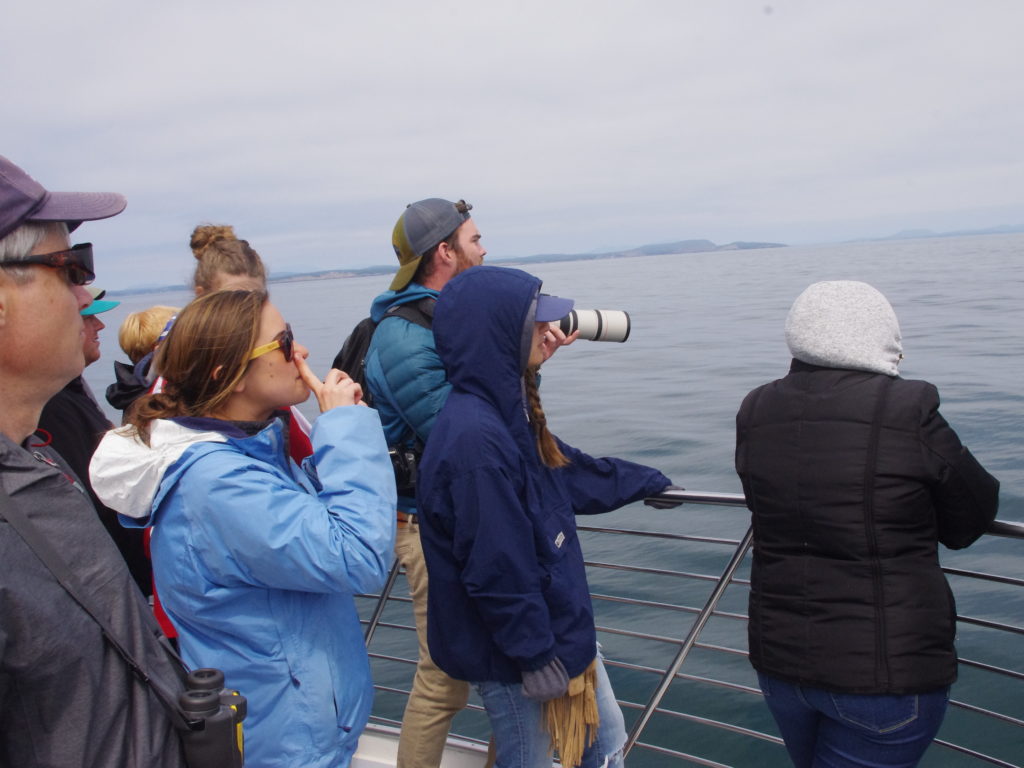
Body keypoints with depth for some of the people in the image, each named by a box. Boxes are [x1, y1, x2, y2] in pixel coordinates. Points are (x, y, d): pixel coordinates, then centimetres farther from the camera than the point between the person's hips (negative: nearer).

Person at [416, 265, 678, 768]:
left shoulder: (509, 413, 2)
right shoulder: (473, 438, -31)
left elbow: (569, 473, 18)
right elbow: (497, 571, -28)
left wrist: (647, 482, 30)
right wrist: (540, 659, -18)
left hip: (563, 626, 9)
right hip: (512, 655, -9)